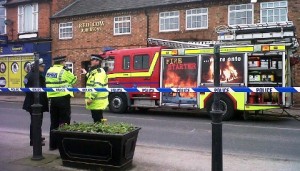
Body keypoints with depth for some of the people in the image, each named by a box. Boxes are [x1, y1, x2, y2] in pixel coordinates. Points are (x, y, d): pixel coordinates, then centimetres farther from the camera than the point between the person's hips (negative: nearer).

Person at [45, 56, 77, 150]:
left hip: (52, 98, 7)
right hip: (63, 98, -7)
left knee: (54, 122, 13)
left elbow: (49, 83, 13)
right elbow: (73, 79, 0)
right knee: (64, 122, 1)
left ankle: (52, 144, 18)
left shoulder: (49, 71, 10)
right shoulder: (64, 71, -11)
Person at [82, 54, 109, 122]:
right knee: (96, 119, 17)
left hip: (97, 102, -11)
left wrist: (91, 98, -28)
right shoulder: (94, 71, 18)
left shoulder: (99, 72, -16)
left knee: (97, 120, -5)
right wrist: (86, 74, 43)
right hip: (95, 102, 11)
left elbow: (97, 86, -26)